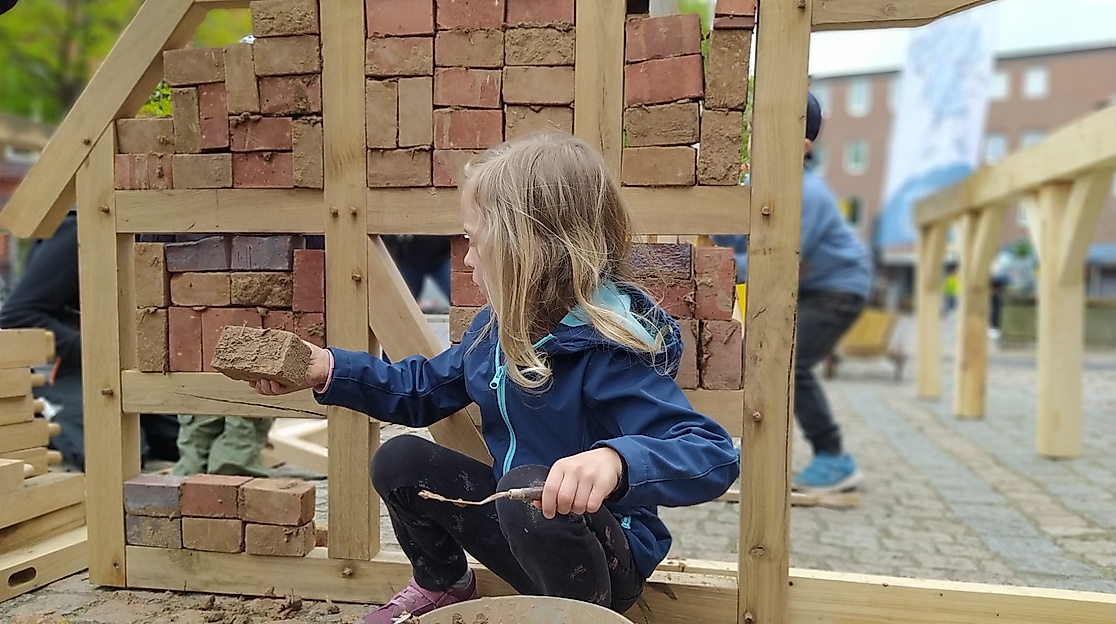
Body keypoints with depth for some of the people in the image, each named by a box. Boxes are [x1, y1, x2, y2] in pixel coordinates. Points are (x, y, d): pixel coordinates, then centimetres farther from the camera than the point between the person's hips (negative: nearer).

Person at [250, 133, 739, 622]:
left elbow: (713, 455, -37)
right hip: (519, 522, 8)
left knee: (529, 487, -36)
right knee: (401, 461, 1)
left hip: (606, 554, -7)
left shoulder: (609, 349, -28)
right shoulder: (496, 327, -2)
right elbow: (421, 388, 14)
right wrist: (327, 369, 3)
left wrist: (615, 460, -57)